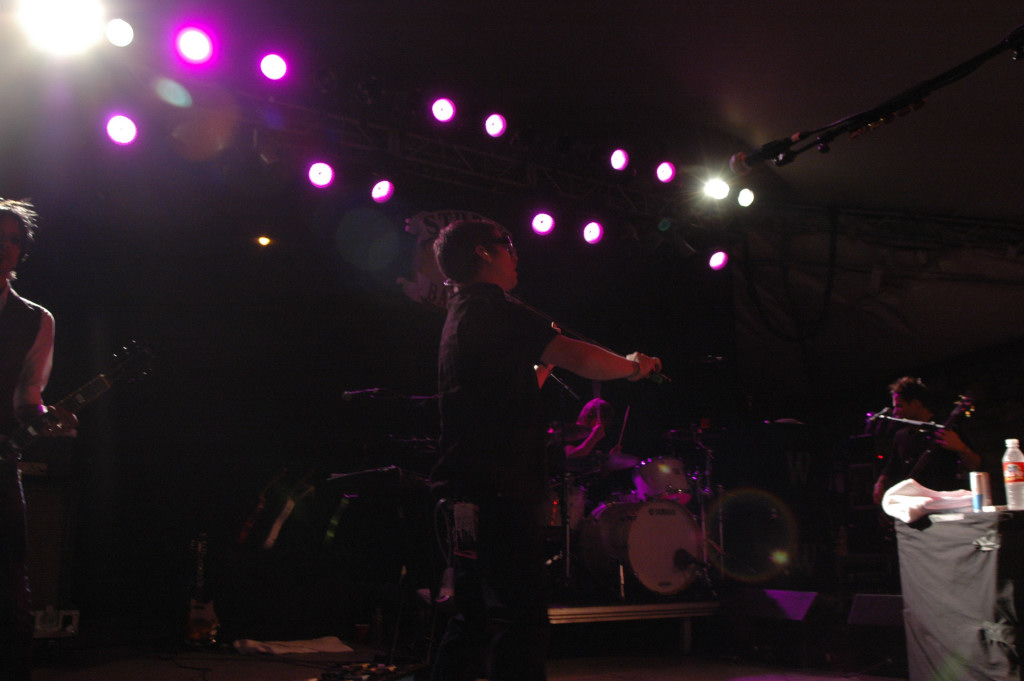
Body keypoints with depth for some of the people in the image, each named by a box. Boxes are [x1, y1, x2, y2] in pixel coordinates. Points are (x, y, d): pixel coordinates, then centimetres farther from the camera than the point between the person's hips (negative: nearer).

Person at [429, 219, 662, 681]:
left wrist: (544, 363, 25)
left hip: (467, 497, 11)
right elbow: (579, 358, -18)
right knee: (522, 619, -10)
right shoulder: (488, 307, -10)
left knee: (474, 619, 15)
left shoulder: (461, 316, 22)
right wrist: (634, 365, -2)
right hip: (496, 491, -10)